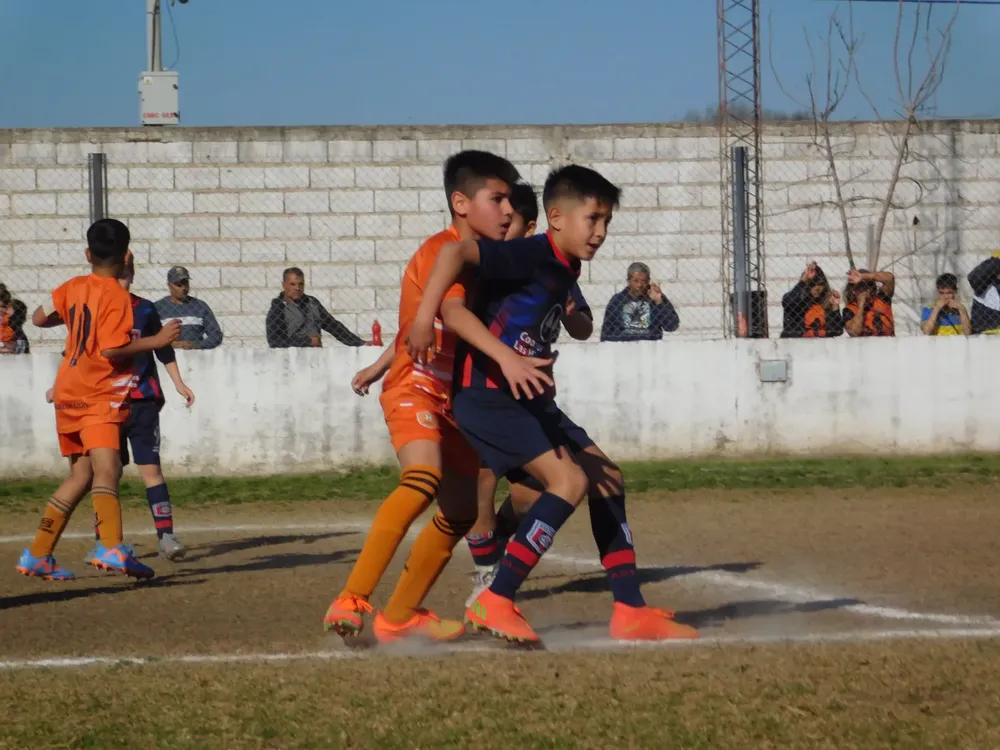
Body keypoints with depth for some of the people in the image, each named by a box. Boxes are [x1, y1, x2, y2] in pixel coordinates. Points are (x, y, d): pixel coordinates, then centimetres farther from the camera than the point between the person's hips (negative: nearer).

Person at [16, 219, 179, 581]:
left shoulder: (73, 288, 9)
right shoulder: (117, 296, -11)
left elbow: (39, 318, 20)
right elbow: (112, 348, -19)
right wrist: (156, 341, -12)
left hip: (68, 391, 8)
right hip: (99, 395, -8)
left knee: (81, 475, 16)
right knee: (106, 469, -23)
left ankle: (37, 556, 18)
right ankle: (111, 548, -43)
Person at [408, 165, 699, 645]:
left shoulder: (565, 272, 11)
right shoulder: (533, 256, -17)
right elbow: (457, 252, -28)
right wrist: (424, 317, -32)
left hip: (528, 399, 10)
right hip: (487, 396, -10)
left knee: (605, 478, 9)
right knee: (569, 479, -21)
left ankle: (630, 612, 12)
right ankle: (494, 604, -17)